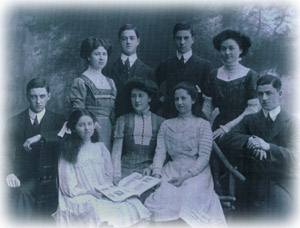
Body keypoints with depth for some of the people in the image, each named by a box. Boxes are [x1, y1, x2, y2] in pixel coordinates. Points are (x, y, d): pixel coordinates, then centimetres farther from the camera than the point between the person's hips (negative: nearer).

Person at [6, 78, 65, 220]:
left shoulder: (58, 120, 10)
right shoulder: (14, 122, 9)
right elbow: (7, 152, 2)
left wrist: (40, 137, -22)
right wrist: (10, 173, -19)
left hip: (50, 180, 0)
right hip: (25, 179, 0)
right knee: (22, 194, -31)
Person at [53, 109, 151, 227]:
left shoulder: (100, 147, 14)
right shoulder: (68, 152, 1)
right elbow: (70, 188, -2)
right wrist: (92, 192, -12)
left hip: (104, 196, 5)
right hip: (81, 199, -5)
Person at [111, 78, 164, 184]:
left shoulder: (159, 122, 8)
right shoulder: (123, 120, 8)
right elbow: (116, 151, 3)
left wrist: (152, 168, -6)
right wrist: (117, 176, -9)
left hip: (148, 171, 0)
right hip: (126, 169, 0)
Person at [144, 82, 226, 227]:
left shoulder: (203, 125, 6)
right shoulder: (166, 125, 17)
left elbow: (204, 157, -3)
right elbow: (160, 152, 8)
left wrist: (185, 176, -16)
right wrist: (156, 173, -11)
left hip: (196, 172, -2)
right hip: (172, 170, 2)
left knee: (188, 202, -30)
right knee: (160, 198, -27)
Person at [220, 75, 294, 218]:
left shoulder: (291, 122, 1)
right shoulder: (250, 120, 10)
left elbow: (293, 157, -9)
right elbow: (227, 139, -4)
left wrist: (268, 147, -23)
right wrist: (249, 141, -21)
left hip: (282, 189, -2)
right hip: (255, 189, 2)